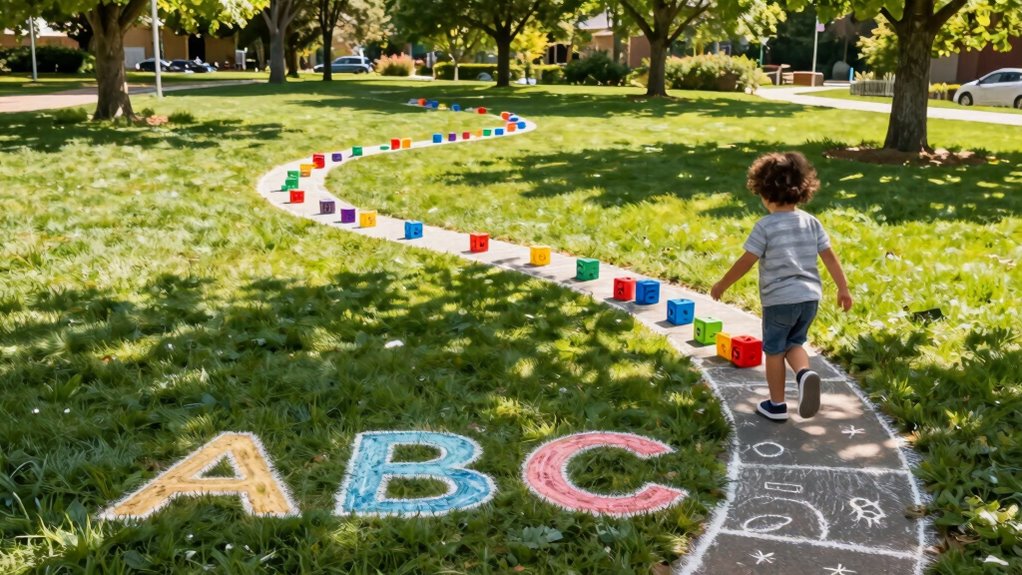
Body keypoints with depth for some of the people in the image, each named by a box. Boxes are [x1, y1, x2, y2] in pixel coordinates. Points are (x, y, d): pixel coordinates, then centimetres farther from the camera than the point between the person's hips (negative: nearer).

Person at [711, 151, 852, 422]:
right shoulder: (811, 222, 3)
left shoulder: (765, 226, -12)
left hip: (779, 299, -5)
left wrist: (721, 285, 1)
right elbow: (830, 258, 5)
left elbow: (745, 262, -11)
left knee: (774, 350, 11)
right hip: (809, 297, 5)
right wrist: (843, 289, 14)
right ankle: (805, 373, -9)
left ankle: (777, 405, 18)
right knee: (794, 343, 21)